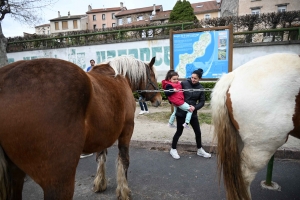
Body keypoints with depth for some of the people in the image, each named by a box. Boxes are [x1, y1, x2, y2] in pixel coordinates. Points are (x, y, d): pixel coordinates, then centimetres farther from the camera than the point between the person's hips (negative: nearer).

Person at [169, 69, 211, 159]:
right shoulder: (184, 83, -10)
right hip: (181, 112, -3)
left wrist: (195, 107, -16)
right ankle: (173, 149, 26)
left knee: (198, 132, 11)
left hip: (192, 113, 4)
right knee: (179, 131, 6)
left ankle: (200, 150, 32)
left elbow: (202, 102, 0)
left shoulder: (200, 88, -1)